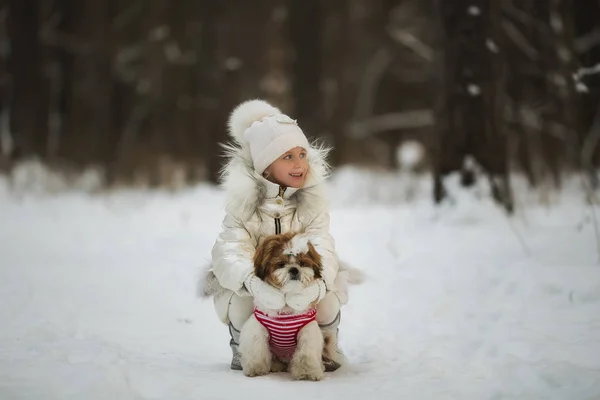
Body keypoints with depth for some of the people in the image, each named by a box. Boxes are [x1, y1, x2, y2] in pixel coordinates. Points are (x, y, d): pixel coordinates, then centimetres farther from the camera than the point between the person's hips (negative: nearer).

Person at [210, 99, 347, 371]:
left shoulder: (312, 200, -10)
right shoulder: (244, 201, -14)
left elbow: (321, 248, -26)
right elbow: (229, 252, -30)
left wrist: (316, 284, -52)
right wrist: (254, 283, -54)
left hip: (304, 287, 1)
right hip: (256, 286, -1)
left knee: (328, 303, -29)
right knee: (241, 305, -32)